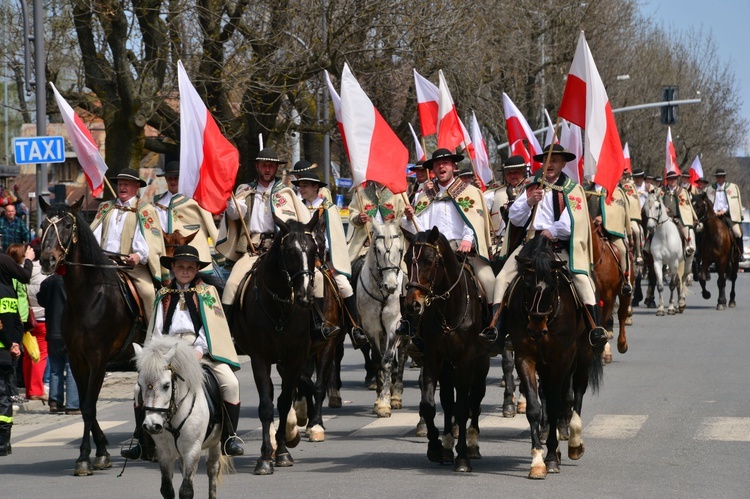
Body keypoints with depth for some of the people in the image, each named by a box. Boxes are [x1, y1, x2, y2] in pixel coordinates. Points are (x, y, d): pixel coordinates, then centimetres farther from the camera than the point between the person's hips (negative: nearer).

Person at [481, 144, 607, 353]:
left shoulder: (572, 189, 6)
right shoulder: (532, 187, 17)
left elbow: (574, 221, -6)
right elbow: (514, 218, 11)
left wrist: (552, 231, -14)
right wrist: (529, 202, -6)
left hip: (560, 246, -3)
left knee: (582, 278, -26)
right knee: (502, 278, -14)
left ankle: (594, 327, -26)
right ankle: (496, 330, -14)